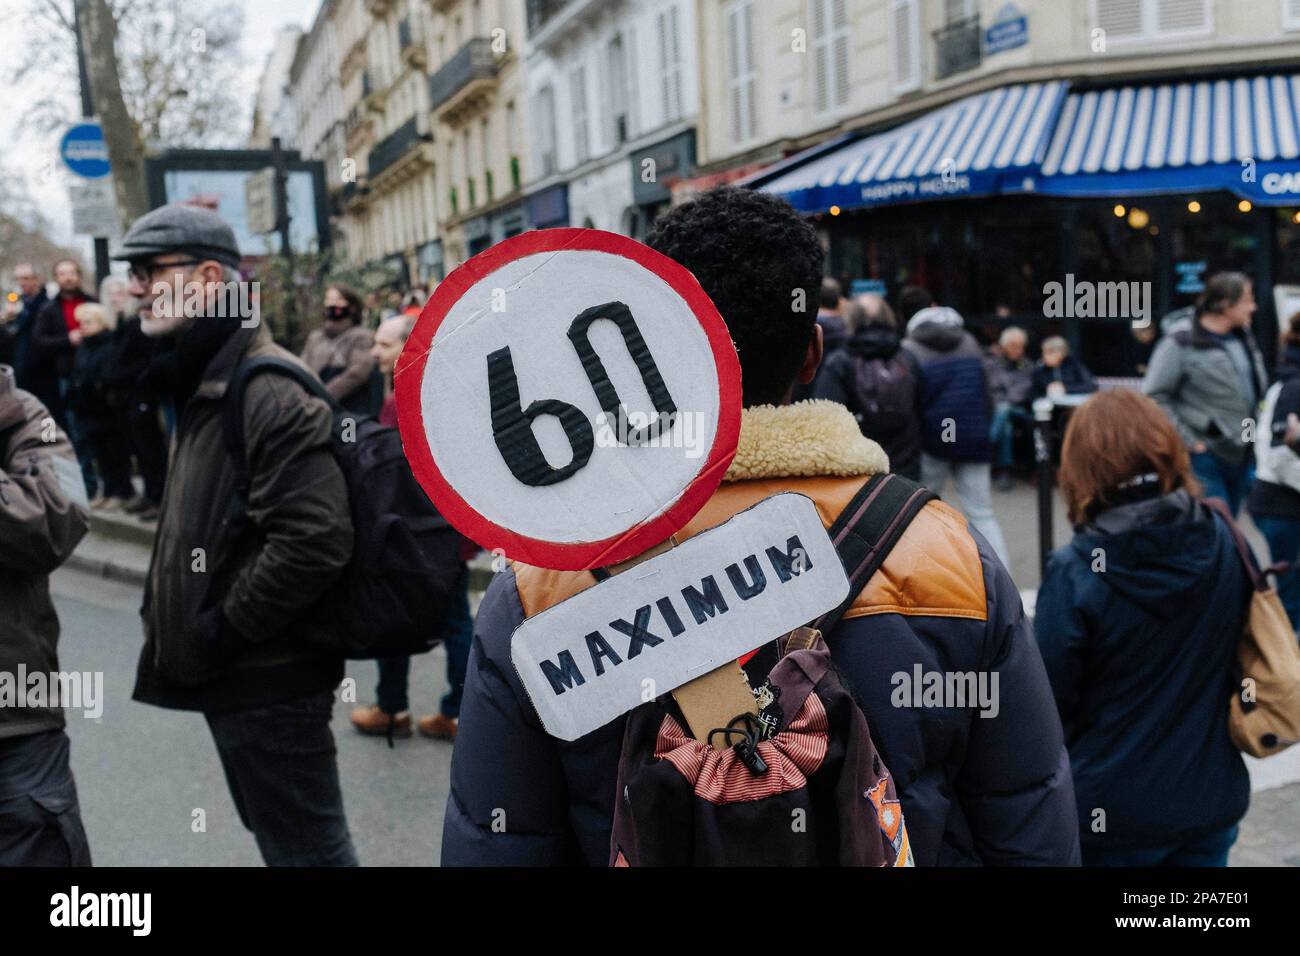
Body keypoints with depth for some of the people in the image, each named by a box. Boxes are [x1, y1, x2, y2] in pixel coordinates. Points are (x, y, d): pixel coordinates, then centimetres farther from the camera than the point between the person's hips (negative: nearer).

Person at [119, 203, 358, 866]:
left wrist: (219, 633, -19)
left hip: (268, 679, -10)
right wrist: (174, 612, 11)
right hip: (235, 676, 10)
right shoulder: (203, 387, 14)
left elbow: (313, 541, -29)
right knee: (279, 837, 22)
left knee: (304, 849, 3)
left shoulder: (270, 390, -19)